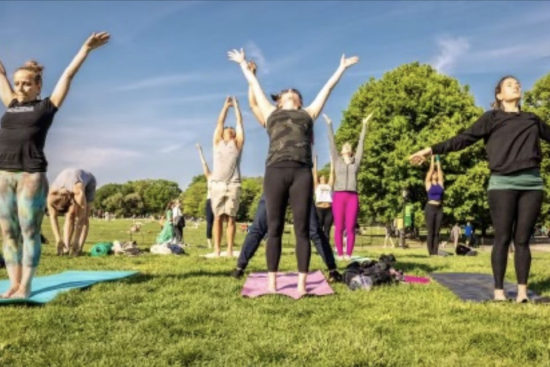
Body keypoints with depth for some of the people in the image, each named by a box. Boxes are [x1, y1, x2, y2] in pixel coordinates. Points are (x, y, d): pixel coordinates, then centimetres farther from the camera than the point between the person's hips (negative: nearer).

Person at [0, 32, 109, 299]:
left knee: (29, 233, -2)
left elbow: (68, 75, 6)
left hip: (32, 176, -5)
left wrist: (86, 48, 7)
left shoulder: (46, 106, 6)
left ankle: (25, 286, 2)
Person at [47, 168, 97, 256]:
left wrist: (75, 242, -41)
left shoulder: (79, 193, -45)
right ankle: (66, 247, -16)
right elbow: (52, 217, -28)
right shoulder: (52, 194, -33)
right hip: (70, 183, 4)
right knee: (70, 215, -14)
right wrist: (58, 240, -34)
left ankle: (78, 249, -18)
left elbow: (81, 218, -41)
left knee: (84, 217, -17)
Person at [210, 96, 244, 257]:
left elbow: (240, 123, 15)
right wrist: (226, 106, 22)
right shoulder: (217, 142, 18)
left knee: (231, 218, -2)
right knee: (218, 217, -1)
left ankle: (230, 250, -2)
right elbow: (220, 122, 17)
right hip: (217, 184, 1)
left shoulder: (237, 143, 15)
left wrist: (236, 106, 22)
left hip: (233, 185, -1)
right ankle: (216, 249, -1)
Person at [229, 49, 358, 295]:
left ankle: (302, 283, -1)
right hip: (276, 171, 0)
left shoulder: (308, 113, 27)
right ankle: (272, 281, 3)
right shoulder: (270, 113, 25)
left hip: (302, 172, 1)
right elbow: (254, 84, 37)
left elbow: (327, 88, 37)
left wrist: (341, 68, 47)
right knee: (274, 228, -1)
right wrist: (243, 64, 48)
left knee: (302, 229, -3)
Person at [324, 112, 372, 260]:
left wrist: (364, 125, 13)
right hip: (338, 196, -1)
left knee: (350, 228, -3)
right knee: (339, 228, -2)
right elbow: (332, 143, 11)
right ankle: (340, 254, 4)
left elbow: (361, 142, 14)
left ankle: (348, 254, 3)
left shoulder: (356, 161, 14)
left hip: (352, 197, 1)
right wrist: (329, 125, 10)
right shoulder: (337, 161, 12)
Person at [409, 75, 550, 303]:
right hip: (502, 183, -3)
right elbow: (464, 138, 1)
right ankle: (498, 290, 4)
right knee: (502, 239, -2)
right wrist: (432, 150, -8)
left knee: (522, 239, 3)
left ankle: (522, 290, 8)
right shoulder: (492, 118, 8)